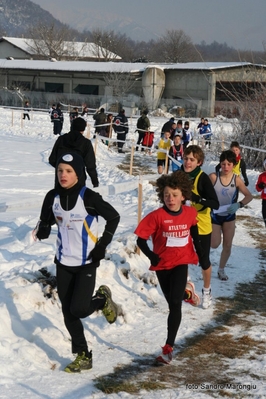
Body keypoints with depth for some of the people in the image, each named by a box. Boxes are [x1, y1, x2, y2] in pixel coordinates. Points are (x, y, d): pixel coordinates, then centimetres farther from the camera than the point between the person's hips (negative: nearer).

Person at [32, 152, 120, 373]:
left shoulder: (88, 197, -17)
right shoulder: (53, 197, -4)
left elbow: (114, 217, -7)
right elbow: (46, 221, 5)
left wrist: (102, 245, -9)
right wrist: (42, 231, -18)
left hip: (86, 263, -4)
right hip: (63, 263, 5)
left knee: (79, 309, -12)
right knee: (68, 313, 6)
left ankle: (102, 299, 21)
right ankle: (83, 356, 20)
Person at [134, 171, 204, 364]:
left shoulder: (190, 213, -7)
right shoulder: (157, 216, -16)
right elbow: (141, 239, -13)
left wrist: (200, 253, 19)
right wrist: (152, 257, -23)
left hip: (181, 262, 0)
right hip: (162, 264, 0)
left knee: (175, 303, -12)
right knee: (172, 303, 15)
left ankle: (169, 347, -8)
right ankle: (185, 291, 52)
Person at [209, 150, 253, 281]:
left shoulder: (237, 179, -13)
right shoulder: (213, 177, -18)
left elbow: (249, 196, -9)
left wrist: (239, 204, -25)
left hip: (229, 216, 2)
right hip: (215, 215, -2)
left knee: (227, 245, 7)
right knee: (215, 244, 0)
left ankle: (221, 270, 27)